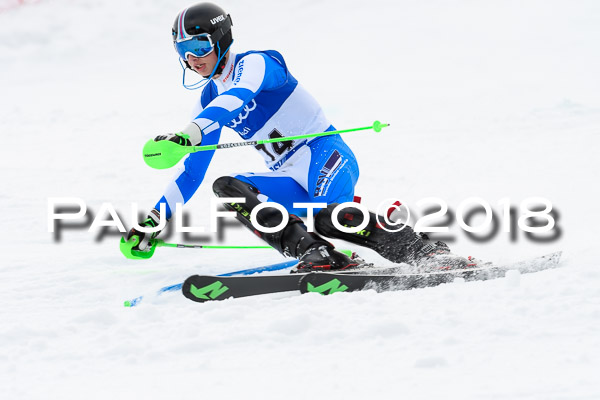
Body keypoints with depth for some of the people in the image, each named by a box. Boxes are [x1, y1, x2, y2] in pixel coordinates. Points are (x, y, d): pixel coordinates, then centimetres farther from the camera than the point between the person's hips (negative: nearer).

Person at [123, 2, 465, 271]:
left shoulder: (255, 63, -8)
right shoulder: (209, 102, 15)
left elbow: (237, 97, -31)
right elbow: (192, 173, 20)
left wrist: (189, 134, -46)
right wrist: (153, 220, 12)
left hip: (326, 155, -8)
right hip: (293, 183, 8)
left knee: (329, 217, -37)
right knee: (226, 187, -18)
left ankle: (421, 251, -21)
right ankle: (314, 253, -33)